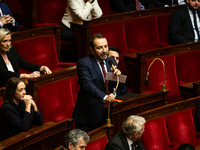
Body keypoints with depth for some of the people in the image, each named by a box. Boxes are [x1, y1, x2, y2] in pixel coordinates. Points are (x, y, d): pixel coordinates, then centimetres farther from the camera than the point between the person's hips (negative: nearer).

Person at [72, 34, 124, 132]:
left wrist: (118, 76, -13)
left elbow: (121, 86, 11)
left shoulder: (111, 62, 10)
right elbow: (87, 84, -24)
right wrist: (104, 97, -40)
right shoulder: (83, 63, -10)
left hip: (107, 113, 6)